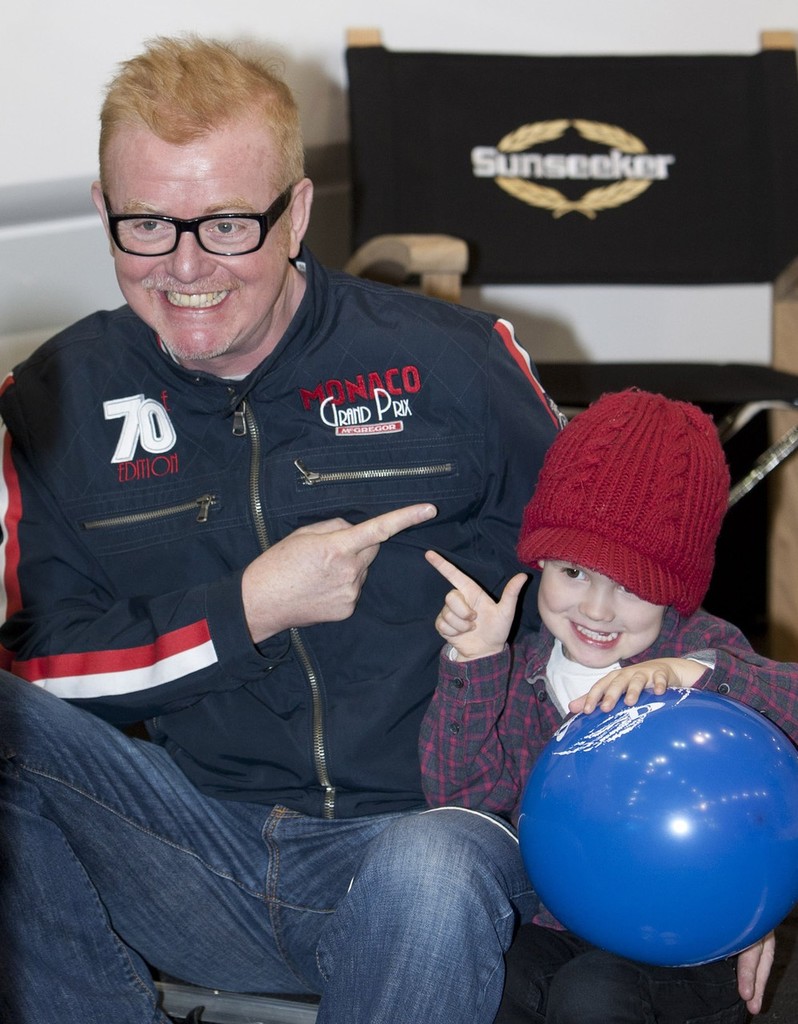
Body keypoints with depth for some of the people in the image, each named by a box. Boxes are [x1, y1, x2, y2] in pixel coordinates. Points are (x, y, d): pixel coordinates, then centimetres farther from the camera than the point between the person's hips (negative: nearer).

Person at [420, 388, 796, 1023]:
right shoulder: (521, 670, 4)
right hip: (550, 931, 3)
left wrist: (698, 673, -35)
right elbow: (462, 794, -5)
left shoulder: (702, 649, -7)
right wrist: (474, 664, -13)